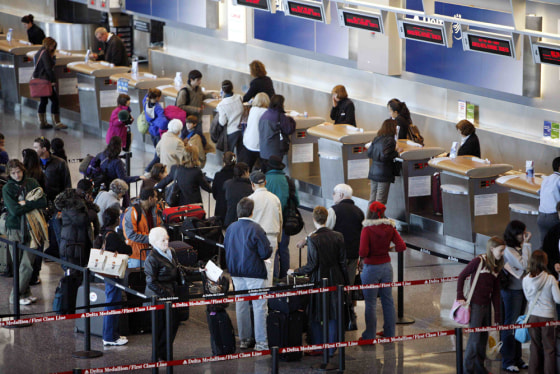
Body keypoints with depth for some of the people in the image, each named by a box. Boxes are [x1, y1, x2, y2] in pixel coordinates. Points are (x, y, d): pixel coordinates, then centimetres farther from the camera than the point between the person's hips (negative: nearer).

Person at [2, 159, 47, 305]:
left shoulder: (31, 183, 6)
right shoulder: (7, 188, -3)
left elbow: (43, 203, -3)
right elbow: (14, 210, -13)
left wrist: (25, 204, -11)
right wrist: (32, 204, -9)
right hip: (15, 229, -3)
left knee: (28, 264, -1)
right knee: (20, 265, -2)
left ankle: (24, 293, 9)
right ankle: (16, 296, 5)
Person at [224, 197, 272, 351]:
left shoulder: (230, 228, 2)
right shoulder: (255, 229, -16)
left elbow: (226, 250, 11)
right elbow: (265, 253, -15)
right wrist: (269, 248, 6)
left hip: (236, 273, 6)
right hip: (254, 273, -6)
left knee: (241, 305, 14)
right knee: (259, 306, -1)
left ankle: (244, 339, 20)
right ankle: (261, 342, -2)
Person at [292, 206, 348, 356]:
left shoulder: (313, 239, -16)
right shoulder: (338, 237, -3)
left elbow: (312, 265, -16)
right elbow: (343, 262, 1)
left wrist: (295, 272, -2)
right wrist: (345, 282, 10)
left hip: (318, 280, -4)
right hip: (335, 280, 4)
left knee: (315, 317, 10)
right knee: (333, 316, 10)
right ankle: (331, 348, 12)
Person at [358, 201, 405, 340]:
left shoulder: (367, 230, -19)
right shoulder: (390, 228, -4)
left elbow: (363, 252, -25)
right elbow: (402, 246, -8)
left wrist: (361, 259, -3)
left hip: (371, 268, -5)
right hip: (386, 266, 5)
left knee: (370, 303, 4)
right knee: (388, 300, 16)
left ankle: (370, 336, 10)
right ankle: (390, 333, 25)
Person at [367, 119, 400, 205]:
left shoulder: (376, 139, 9)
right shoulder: (390, 140, -14)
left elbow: (369, 153, 13)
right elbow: (385, 157, -23)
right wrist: (396, 153, -10)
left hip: (373, 172, 7)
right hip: (383, 174, -7)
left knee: (372, 200, 15)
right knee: (380, 201, -2)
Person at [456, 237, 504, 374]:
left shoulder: (496, 267, 10)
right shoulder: (479, 261, -10)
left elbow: (495, 292, 13)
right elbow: (461, 276, -6)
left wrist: (497, 314, 10)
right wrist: (460, 297, -12)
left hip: (486, 305, 7)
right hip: (475, 305, -7)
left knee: (484, 337, 13)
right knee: (475, 337, -6)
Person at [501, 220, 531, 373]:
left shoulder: (518, 247, 4)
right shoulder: (508, 250, -21)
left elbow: (528, 263, 5)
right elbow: (523, 265, -24)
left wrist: (526, 243, 2)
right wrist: (526, 244, -21)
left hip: (521, 289, 9)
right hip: (511, 290, -9)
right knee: (510, 325, 1)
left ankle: (517, 358, 27)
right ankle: (507, 362, 11)